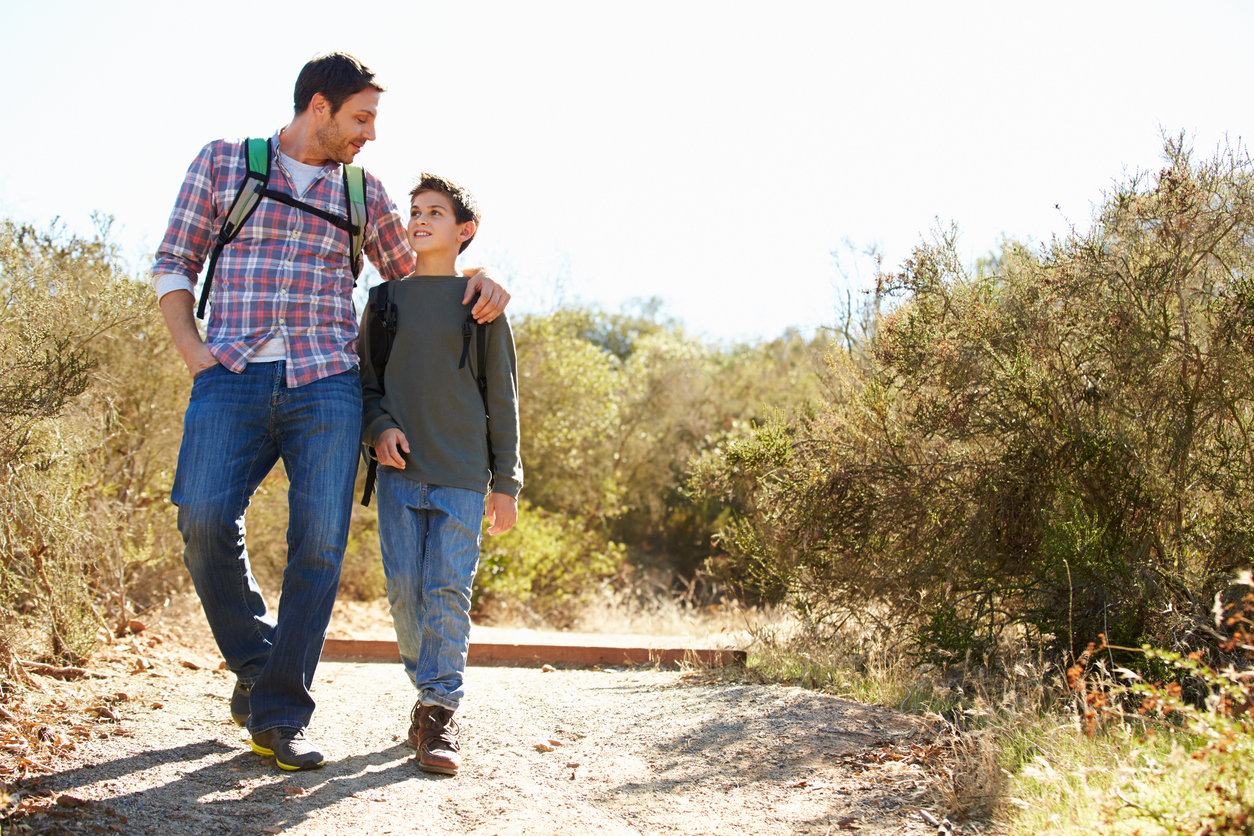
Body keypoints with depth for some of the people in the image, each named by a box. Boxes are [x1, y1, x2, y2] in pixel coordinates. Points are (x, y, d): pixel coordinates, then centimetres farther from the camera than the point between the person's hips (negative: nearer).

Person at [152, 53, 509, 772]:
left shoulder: (363, 192, 16)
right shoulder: (222, 163, 11)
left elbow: (412, 273, 29)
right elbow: (174, 264, 12)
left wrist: (478, 277, 10)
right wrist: (193, 350, -2)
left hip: (326, 384, 2)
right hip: (233, 380, -1)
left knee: (320, 542, -9)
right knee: (205, 519, -19)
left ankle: (278, 716, 0)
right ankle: (254, 662, 7)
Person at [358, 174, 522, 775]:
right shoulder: (386, 299, 12)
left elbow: (502, 397, 6)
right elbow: (365, 379, 15)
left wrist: (506, 483, 3)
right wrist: (380, 427, -7)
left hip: (462, 475, -2)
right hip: (400, 471, 2)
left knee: (448, 589, -7)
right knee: (404, 587, 0)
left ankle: (439, 712, -1)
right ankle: (428, 687, 19)